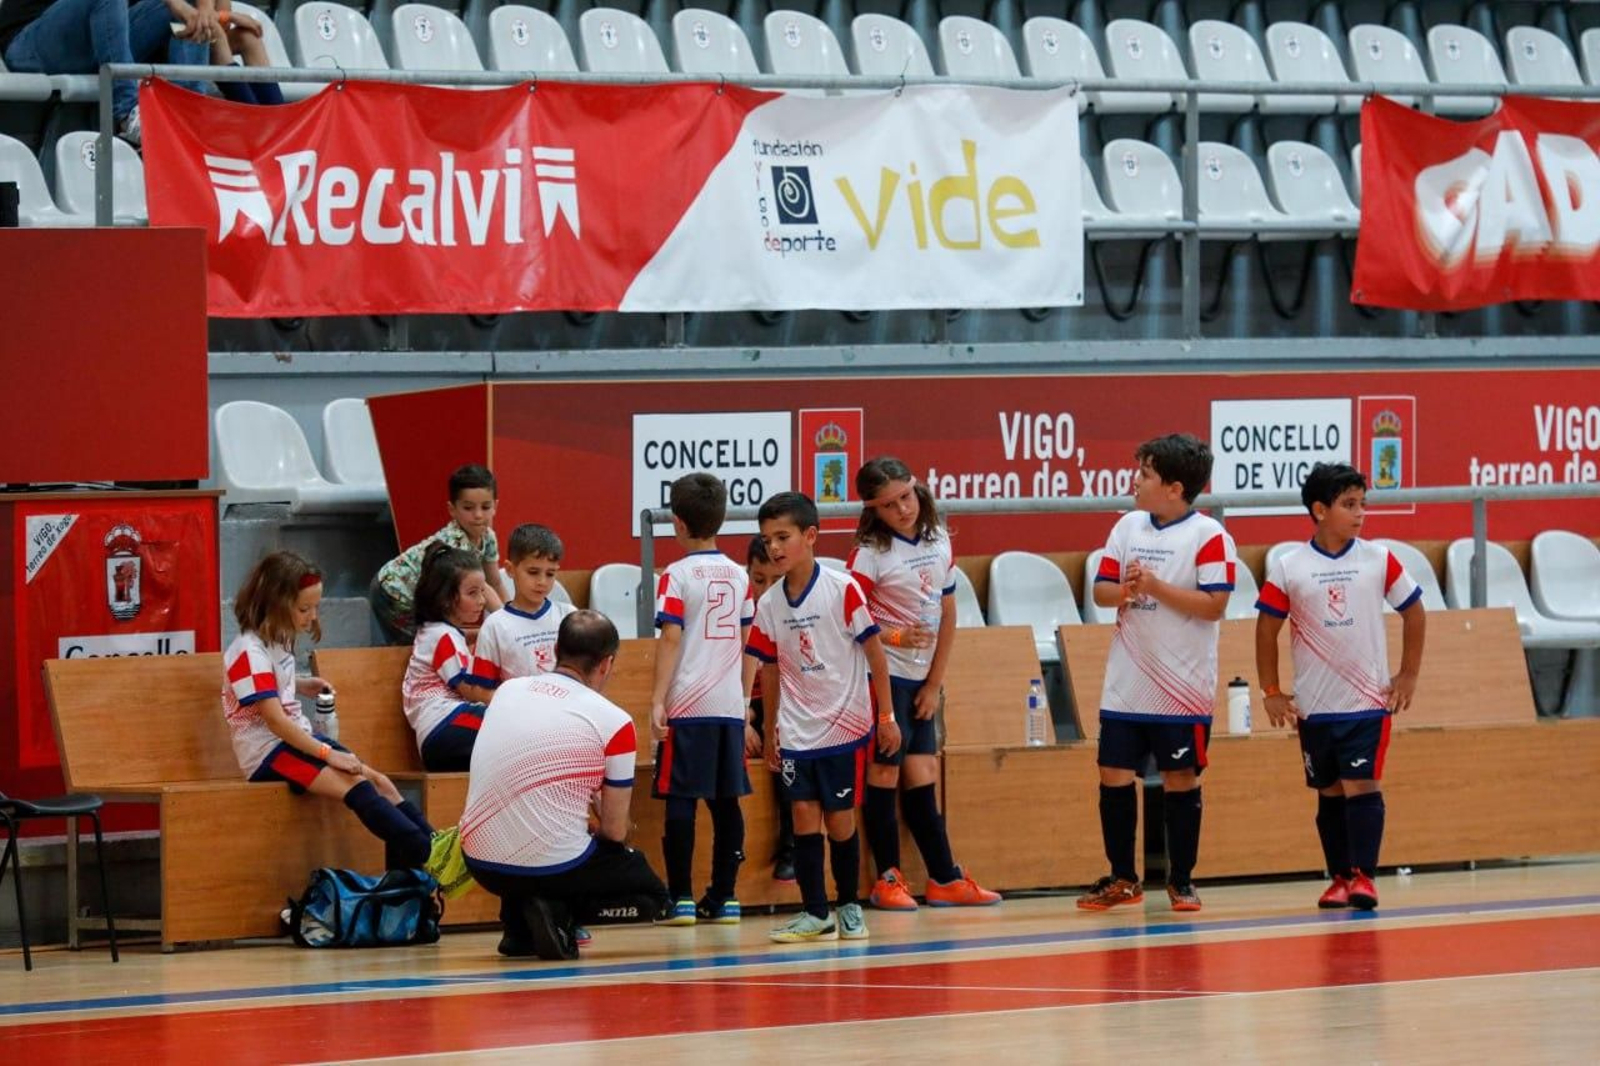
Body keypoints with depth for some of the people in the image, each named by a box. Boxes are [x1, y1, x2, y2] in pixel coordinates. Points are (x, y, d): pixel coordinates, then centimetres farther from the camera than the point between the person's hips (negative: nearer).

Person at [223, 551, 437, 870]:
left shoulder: (278, 642, 12)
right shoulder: (250, 651, -17)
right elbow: (275, 721, -23)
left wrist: (302, 686, 15)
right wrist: (327, 753, -24)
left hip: (298, 740, 10)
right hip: (268, 753, -10)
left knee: (381, 783, -5)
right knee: (356, 786, -27)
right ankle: (426, 856, -39)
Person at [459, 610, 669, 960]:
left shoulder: (507, 690, 8)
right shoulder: (614, 722, -6)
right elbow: (615, 831, 1)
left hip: (480, 865, 5)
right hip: (555, 867, -5)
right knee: (652, 895, 21)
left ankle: (518, 928, 17)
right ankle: (560, 914, -5)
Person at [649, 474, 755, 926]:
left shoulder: (676, 576, -6)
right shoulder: (740, 576, 9)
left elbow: (671, 639, -13)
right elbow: (747, 641, 14)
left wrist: (657, 701, -14)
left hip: (687, 706, -5)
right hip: (730, 705, 5)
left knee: (680, 800, -2)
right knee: (726, 800, 8)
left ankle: (681, 899, -4)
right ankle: (724, 897, 10)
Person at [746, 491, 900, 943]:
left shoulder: (842, 589, -10)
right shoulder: (769, 605, 2)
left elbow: (873, 650, -5)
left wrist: (886, 715, -5)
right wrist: (770, 731, 15)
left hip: (845, 723, -3)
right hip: (796, 731, 3)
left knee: (840, 819, 2)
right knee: (804, 816, -3)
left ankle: (850, 906, 18)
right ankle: (815, 913, 2)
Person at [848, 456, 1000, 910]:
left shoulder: (939, 542, 6)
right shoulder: (870, 553, -10)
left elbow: (948, 617, 10)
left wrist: (935, 684, 6)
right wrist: (896, 637, -27)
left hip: (922, 679, 5)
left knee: (921, 777, 5)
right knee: (885, 771, -5)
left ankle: (944, 878, 8)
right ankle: (887, 878, 0)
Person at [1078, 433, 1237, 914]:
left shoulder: (1208, 536, -10)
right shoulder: (1128, 527, 7)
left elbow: (1214, 605, -16)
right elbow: (1101, 589, 7)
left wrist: (1156, 586, -21)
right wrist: (1124, 589, -15)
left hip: (1182, 688, -5)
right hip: (1126, 683, 5)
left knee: (1180, 779, 3)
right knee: (1115, 775, 5)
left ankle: (1181, 880, 14)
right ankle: (1122, 879, 16)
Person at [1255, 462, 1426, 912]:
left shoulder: (1379, 560, -2)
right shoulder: (1288, 569, -3)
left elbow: (1413, 611, 8)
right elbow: (1267, 629, 4)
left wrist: (1408, 676, 5)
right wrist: (1271, 692, 2)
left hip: (1368, 701, -1)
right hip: (1314, 705, 1)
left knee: (1362, 786, -9)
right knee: (1330, 793, 8)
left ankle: (1363, 875, -7)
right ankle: (1338, 878, 14)